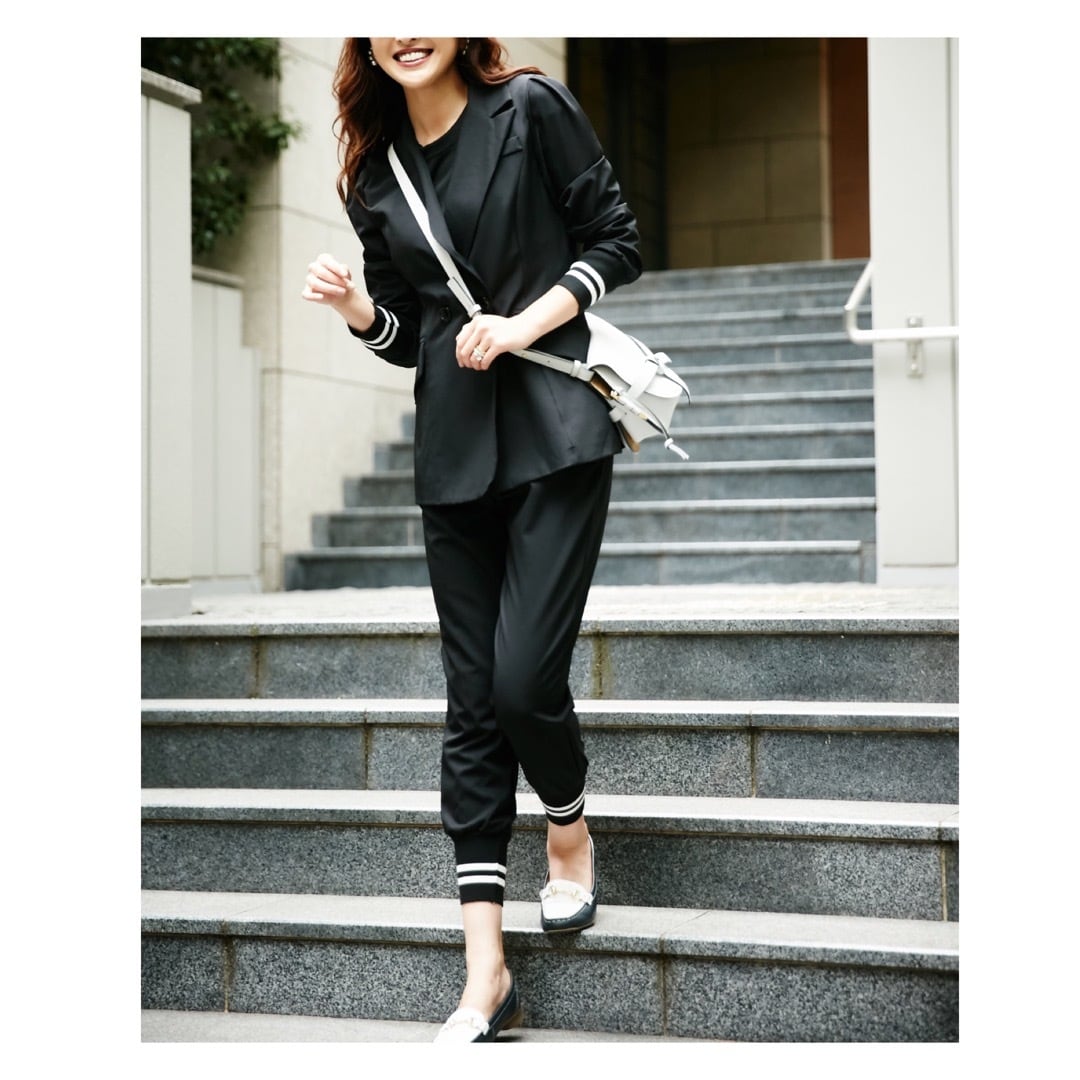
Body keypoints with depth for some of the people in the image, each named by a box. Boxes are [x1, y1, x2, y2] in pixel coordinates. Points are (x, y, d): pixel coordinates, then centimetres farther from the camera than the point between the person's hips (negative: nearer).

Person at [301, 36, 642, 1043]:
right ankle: (485, 975, 8)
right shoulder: (375, 174, 13)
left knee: (525, 678, -14)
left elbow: (616, 242, 1)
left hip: (553, 430, -4)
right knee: (474, 702, 3)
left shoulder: (531, 108, 0)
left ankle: (570, 828, 22)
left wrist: (527, 320, -12)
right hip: (454, 449, 5)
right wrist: (356, 308, -4)